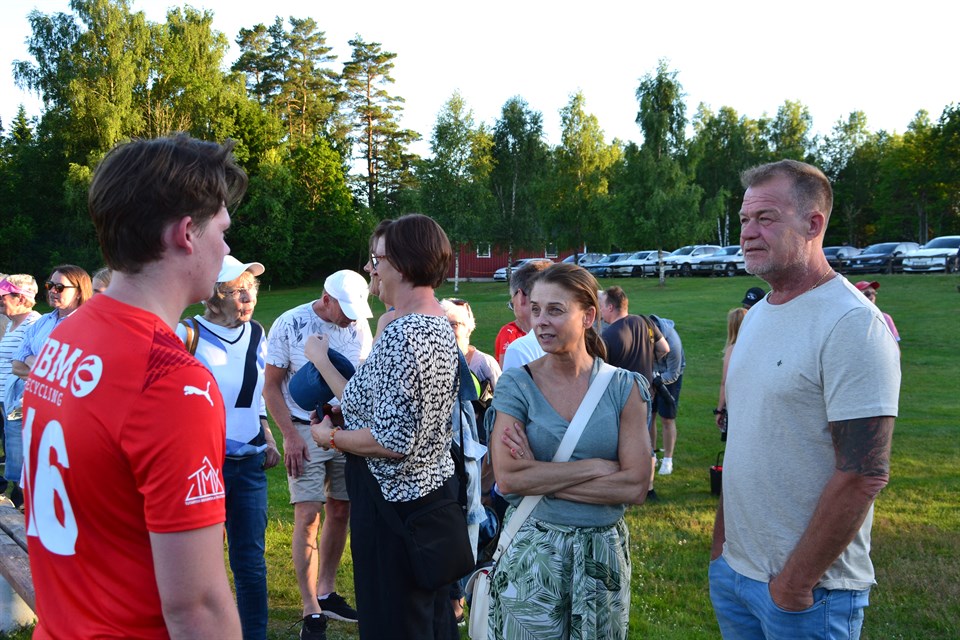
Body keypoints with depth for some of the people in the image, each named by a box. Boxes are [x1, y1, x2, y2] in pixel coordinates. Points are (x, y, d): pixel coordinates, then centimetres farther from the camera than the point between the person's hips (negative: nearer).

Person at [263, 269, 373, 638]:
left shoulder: (359, 327, 0)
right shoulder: (290, 325, -11)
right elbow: (271, 386, -6)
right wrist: (291, 436, -12)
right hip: (306, 431, -4)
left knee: (340, 513, 9)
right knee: (307, 517, -5)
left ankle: (326, 593, 27)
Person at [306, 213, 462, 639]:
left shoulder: (401, 335, -23)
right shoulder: (439, 325, 7)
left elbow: (392, 441, -25)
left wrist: (330, 437, -10)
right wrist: (323, 363, 16)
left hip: (394, 498, -10)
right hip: (434, 487, 10)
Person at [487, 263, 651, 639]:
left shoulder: (624, 387, -4)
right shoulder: (516, 385, -6)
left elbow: (636, 487, -11)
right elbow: (508, 478, -17)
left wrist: (540, 477, -15)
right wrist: (597, 467, -16)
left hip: (603, 553, 1)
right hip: (531, 551, -1)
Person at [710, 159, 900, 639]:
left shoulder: (853, 324, -18)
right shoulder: (757, 315, 8)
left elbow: (863, 475, -21)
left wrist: (796, 583, -17)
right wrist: (719, 541, 11)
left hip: (810, 588, -7)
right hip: (734, 567, 7)